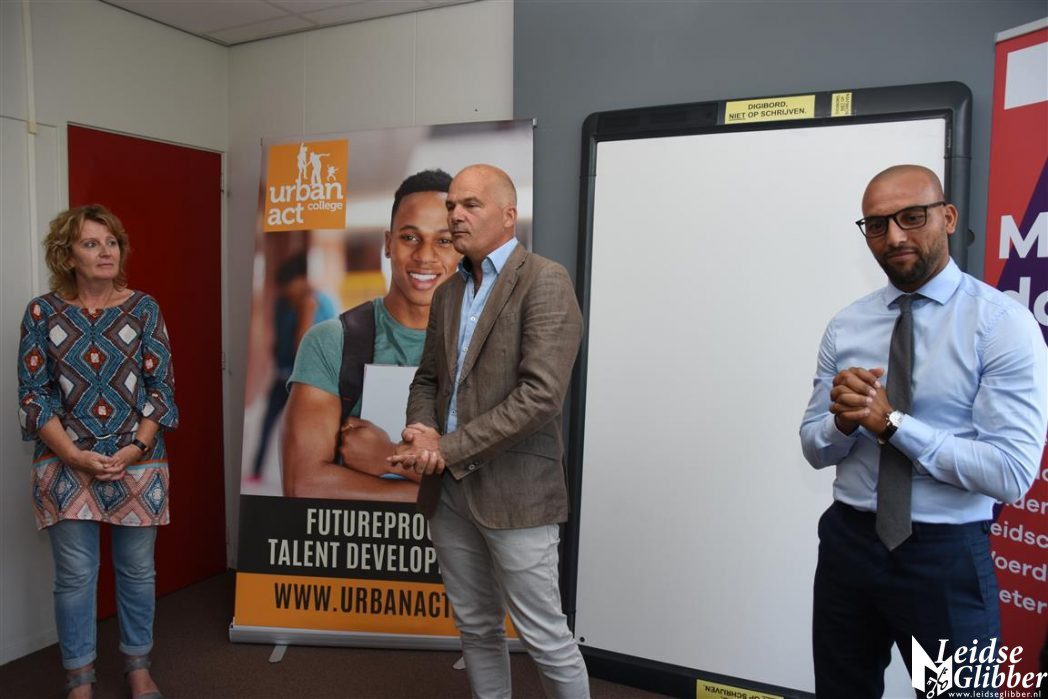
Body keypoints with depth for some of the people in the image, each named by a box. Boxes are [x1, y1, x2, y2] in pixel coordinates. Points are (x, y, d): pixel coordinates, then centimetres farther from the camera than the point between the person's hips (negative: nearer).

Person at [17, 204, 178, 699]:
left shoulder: (143, 308, 0)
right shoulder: (42, 312, 0)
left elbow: (161, 386, -1)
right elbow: (33, 395, -2)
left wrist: (136, 448, -12)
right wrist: (75, 456, -11)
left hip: (138, 462, 0)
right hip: (66, 465, 0)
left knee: (137, 569, 11)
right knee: (75, 576, 8)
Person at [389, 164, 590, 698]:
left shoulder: (545, 282, -11)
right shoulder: (448, 293, 12)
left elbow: (540, 395, -20)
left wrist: (447, 447, -16)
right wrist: (421, 435, -5)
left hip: (513, 491, -7)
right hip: (448, 489, 7)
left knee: (543, 635, 5)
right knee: (476, 627, 18)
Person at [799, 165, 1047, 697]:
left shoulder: (1004, 324, -11)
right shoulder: (845, 327, 2)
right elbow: (814, 449, 3)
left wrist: (892, 423, -23)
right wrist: (844, 420, -18)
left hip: (946, 557, -4)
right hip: (848, 543, 4)